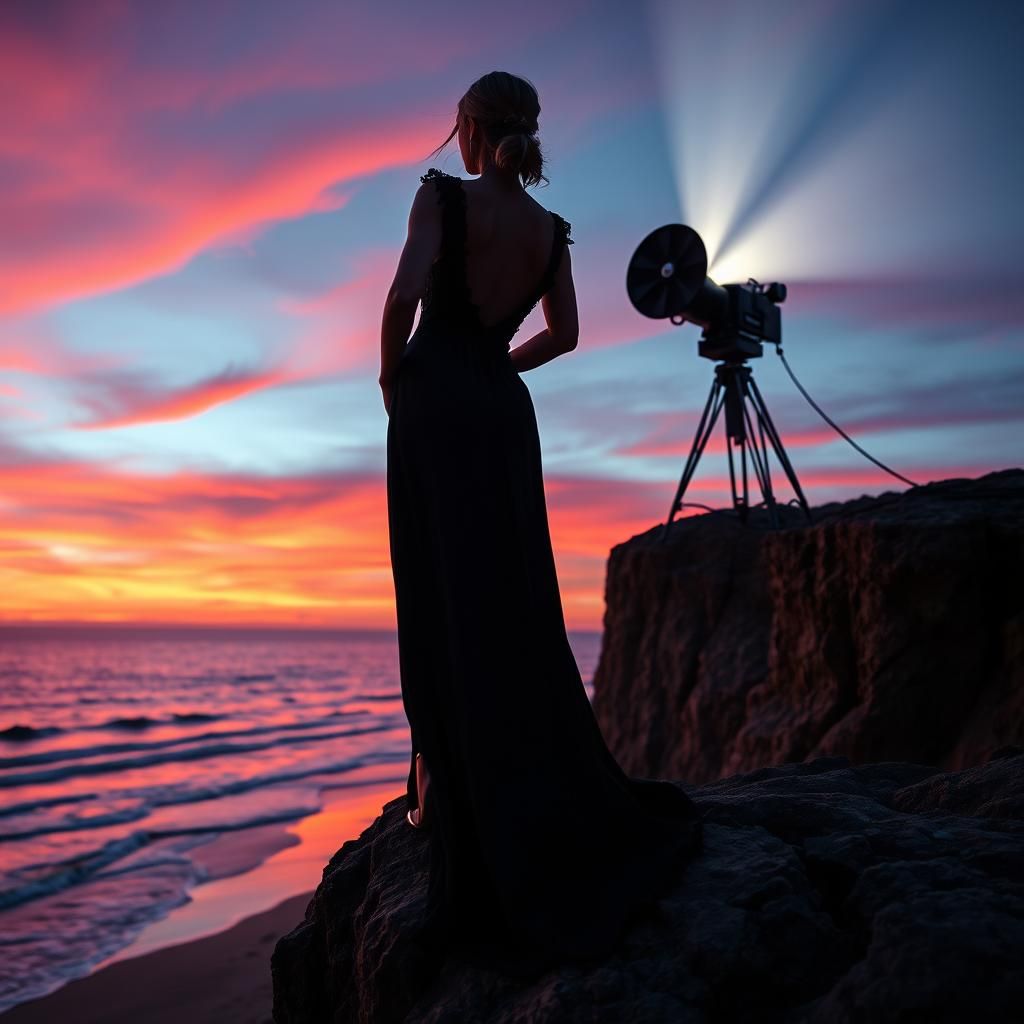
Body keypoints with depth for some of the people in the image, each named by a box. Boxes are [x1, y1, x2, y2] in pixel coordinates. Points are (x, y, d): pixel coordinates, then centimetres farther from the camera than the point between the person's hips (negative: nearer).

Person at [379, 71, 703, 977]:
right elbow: (564, 334, 18)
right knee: (517, 597, 10)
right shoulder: (551, 229, 13)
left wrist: (393, 375, -3)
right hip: (506, 411, 5)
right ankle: (562, 791, 16)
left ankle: (449, 786, 1)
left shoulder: (442, 194, -3)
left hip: (435, 404, -5)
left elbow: (406, 291, -18)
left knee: (442, 598, -2)